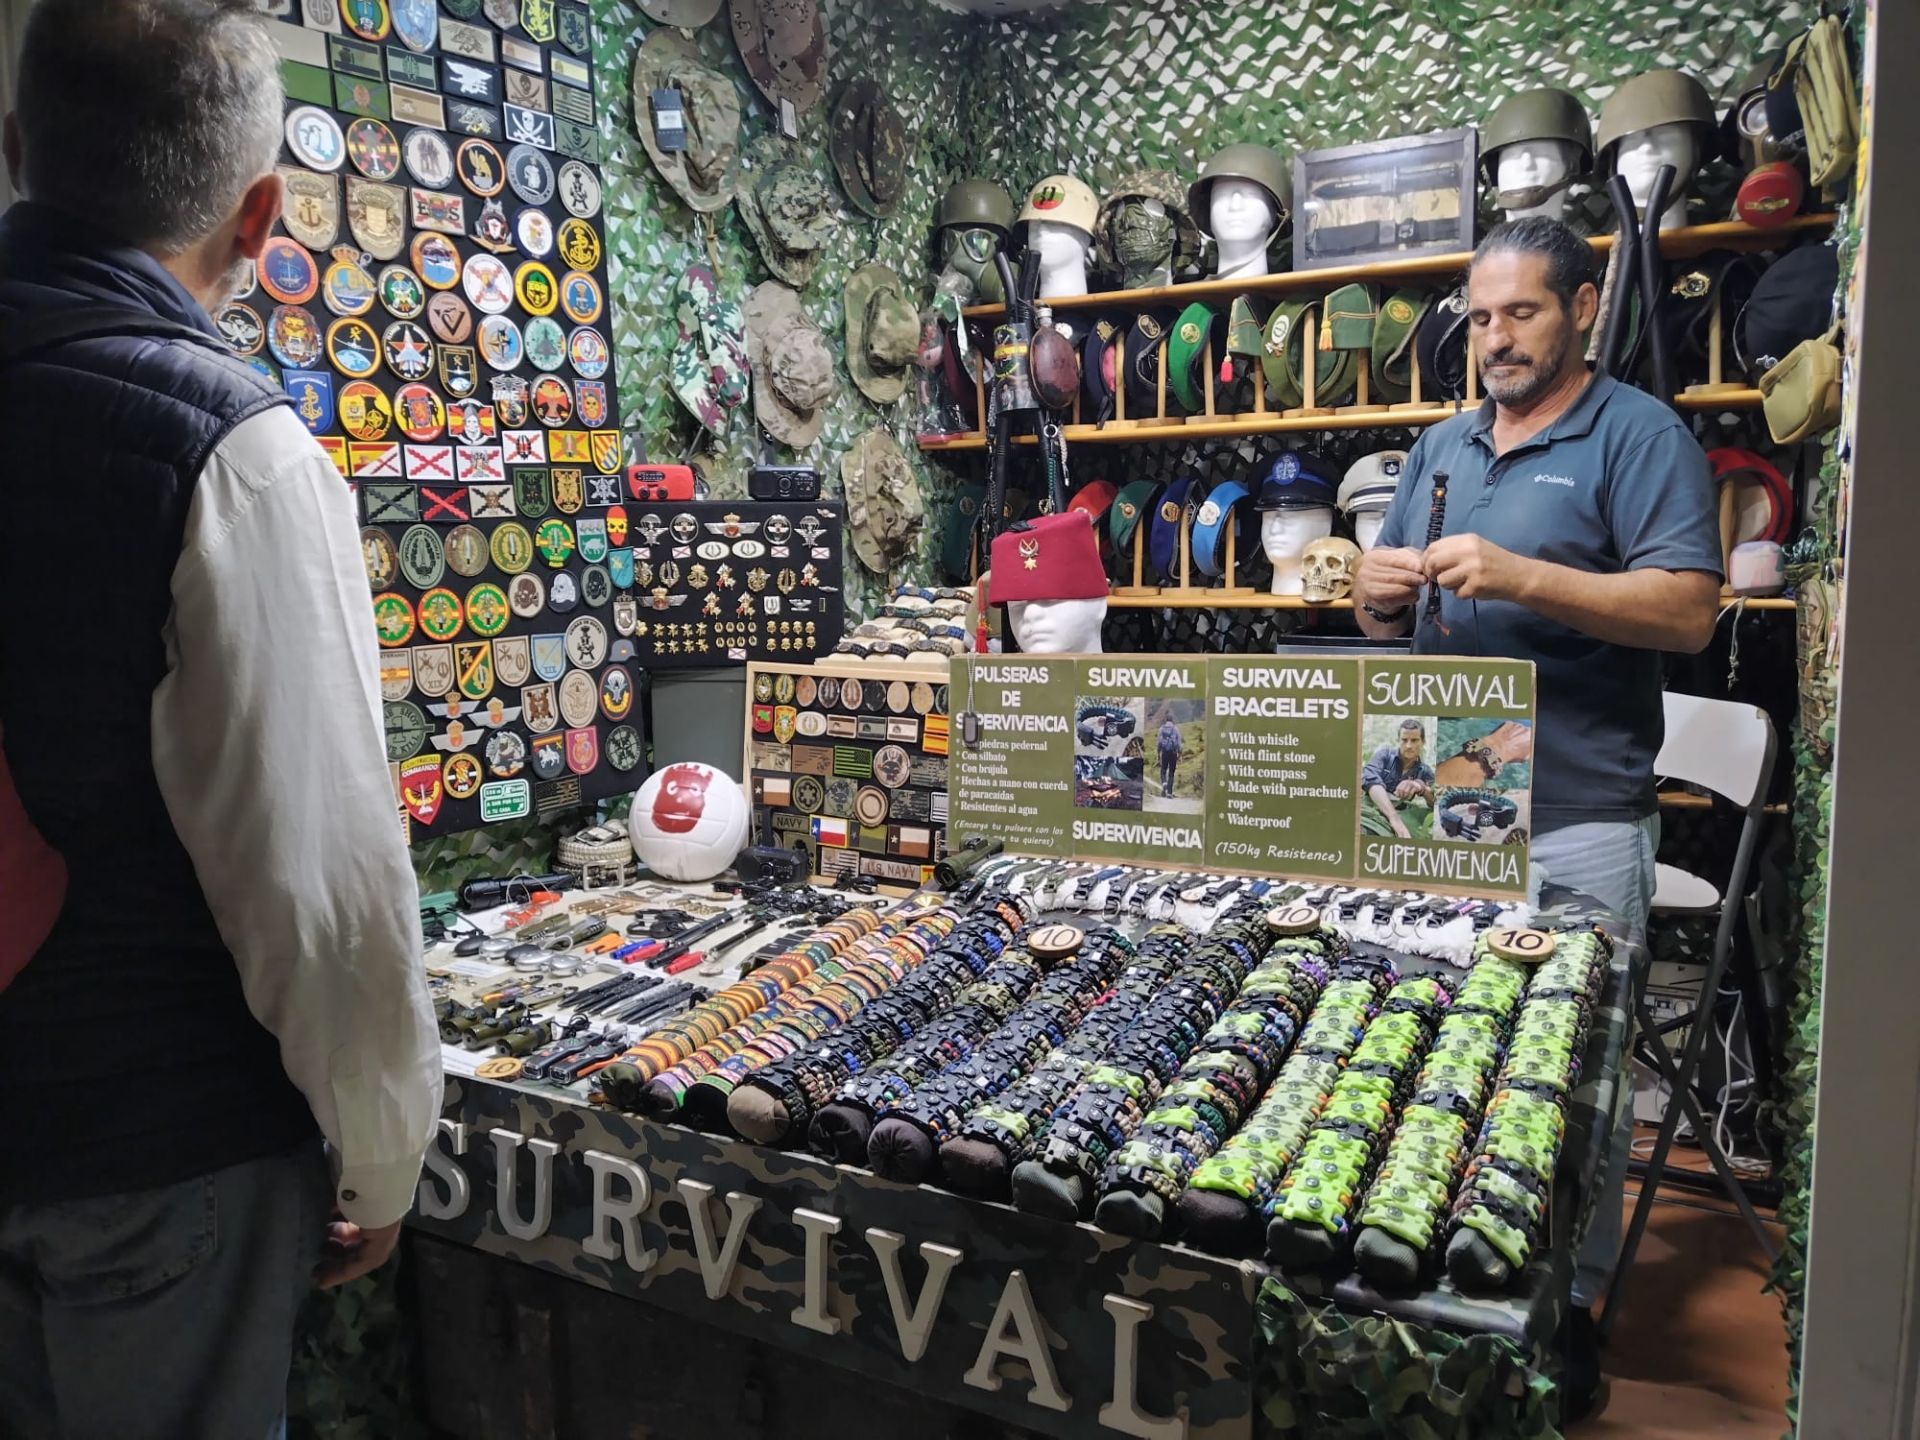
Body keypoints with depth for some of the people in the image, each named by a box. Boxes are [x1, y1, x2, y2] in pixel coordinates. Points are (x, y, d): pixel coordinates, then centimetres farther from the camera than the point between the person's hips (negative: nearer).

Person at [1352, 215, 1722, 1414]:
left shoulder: (1641, 436, -3)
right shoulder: (1444, 448, 15)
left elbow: (1689, 611, -13)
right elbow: (1389, 620, 18)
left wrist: (1519, 575, -22)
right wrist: (1382, 591, -5)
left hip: (1575, 817, -5)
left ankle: (1572, 1301, 22)